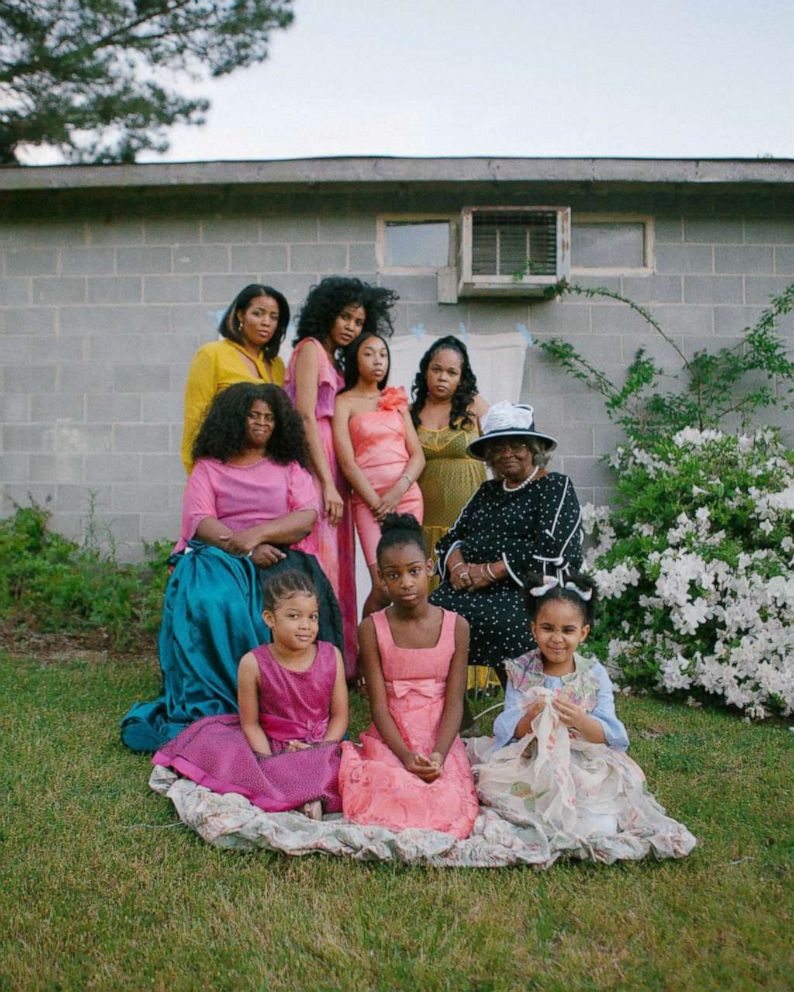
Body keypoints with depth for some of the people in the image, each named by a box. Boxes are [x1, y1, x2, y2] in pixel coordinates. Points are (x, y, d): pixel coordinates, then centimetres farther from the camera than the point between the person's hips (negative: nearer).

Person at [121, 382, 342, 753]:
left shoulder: (290, 466, 19)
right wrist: (243, 548, -17)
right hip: (217, 557, 0)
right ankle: (216, 705, -27)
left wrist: (258, 533, -16)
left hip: (277, 558, 1)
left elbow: (307, 517, 1)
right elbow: (199, 521, 0)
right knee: (212, 602, -35)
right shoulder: (209, 467, 16)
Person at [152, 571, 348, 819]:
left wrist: (319, 753, -16)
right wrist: (271, 763, -18)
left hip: (321, 747, -1)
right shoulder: (254, 664, -12)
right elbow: (250, 723, -7)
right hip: (268, 746, 1)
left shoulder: (331, 656, -7)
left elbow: (339, 716, -2)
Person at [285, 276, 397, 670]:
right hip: (312, 464, -9)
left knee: (333, 564, 9)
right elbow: (306, 418, -13)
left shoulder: (335, 361, 23)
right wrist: (328, 484, -17)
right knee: (317, 563, -10)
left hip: (330, 467, 9)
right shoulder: (310, 348, -2)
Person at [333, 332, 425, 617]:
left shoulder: (397, 401, 17)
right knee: (384, 585, -13)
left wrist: (398, 490, -9)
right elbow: (348, 462, -4)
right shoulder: (344, 402, 4)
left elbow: (418, 455, 9)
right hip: (368, 500, -4)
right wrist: (377, 503, -12)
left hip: (409, 496, 4)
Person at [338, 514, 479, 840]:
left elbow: (454, 702, -4)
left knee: (451, 806, -25)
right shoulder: (372, 629, -3)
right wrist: (405, 755, -20)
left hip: (440, 739, 1)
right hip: (390, 739, -1)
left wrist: (438, 754, -20)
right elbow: (379, 704, -7)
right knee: (384, 798, -30)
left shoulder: (456, 626, -1)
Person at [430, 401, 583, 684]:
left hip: (527, 589, -5)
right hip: (471, 587, 5)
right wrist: (457, 566, -4)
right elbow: (451, 538, 19)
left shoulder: (556, 487, 4)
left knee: (503, 623, -35)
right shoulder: (487, 491, 23)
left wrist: (489, 572, -13)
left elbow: (550, 552, -10)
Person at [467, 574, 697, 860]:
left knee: (621, 776, -29)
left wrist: (580, 721, -27)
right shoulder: (520, 671, -1)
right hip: (529, 760, 1)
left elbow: (610, 736, -7)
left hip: (584, 763, -1)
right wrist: (529, 718, -27)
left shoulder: (594, 674, -1)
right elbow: (506, 732, -6)